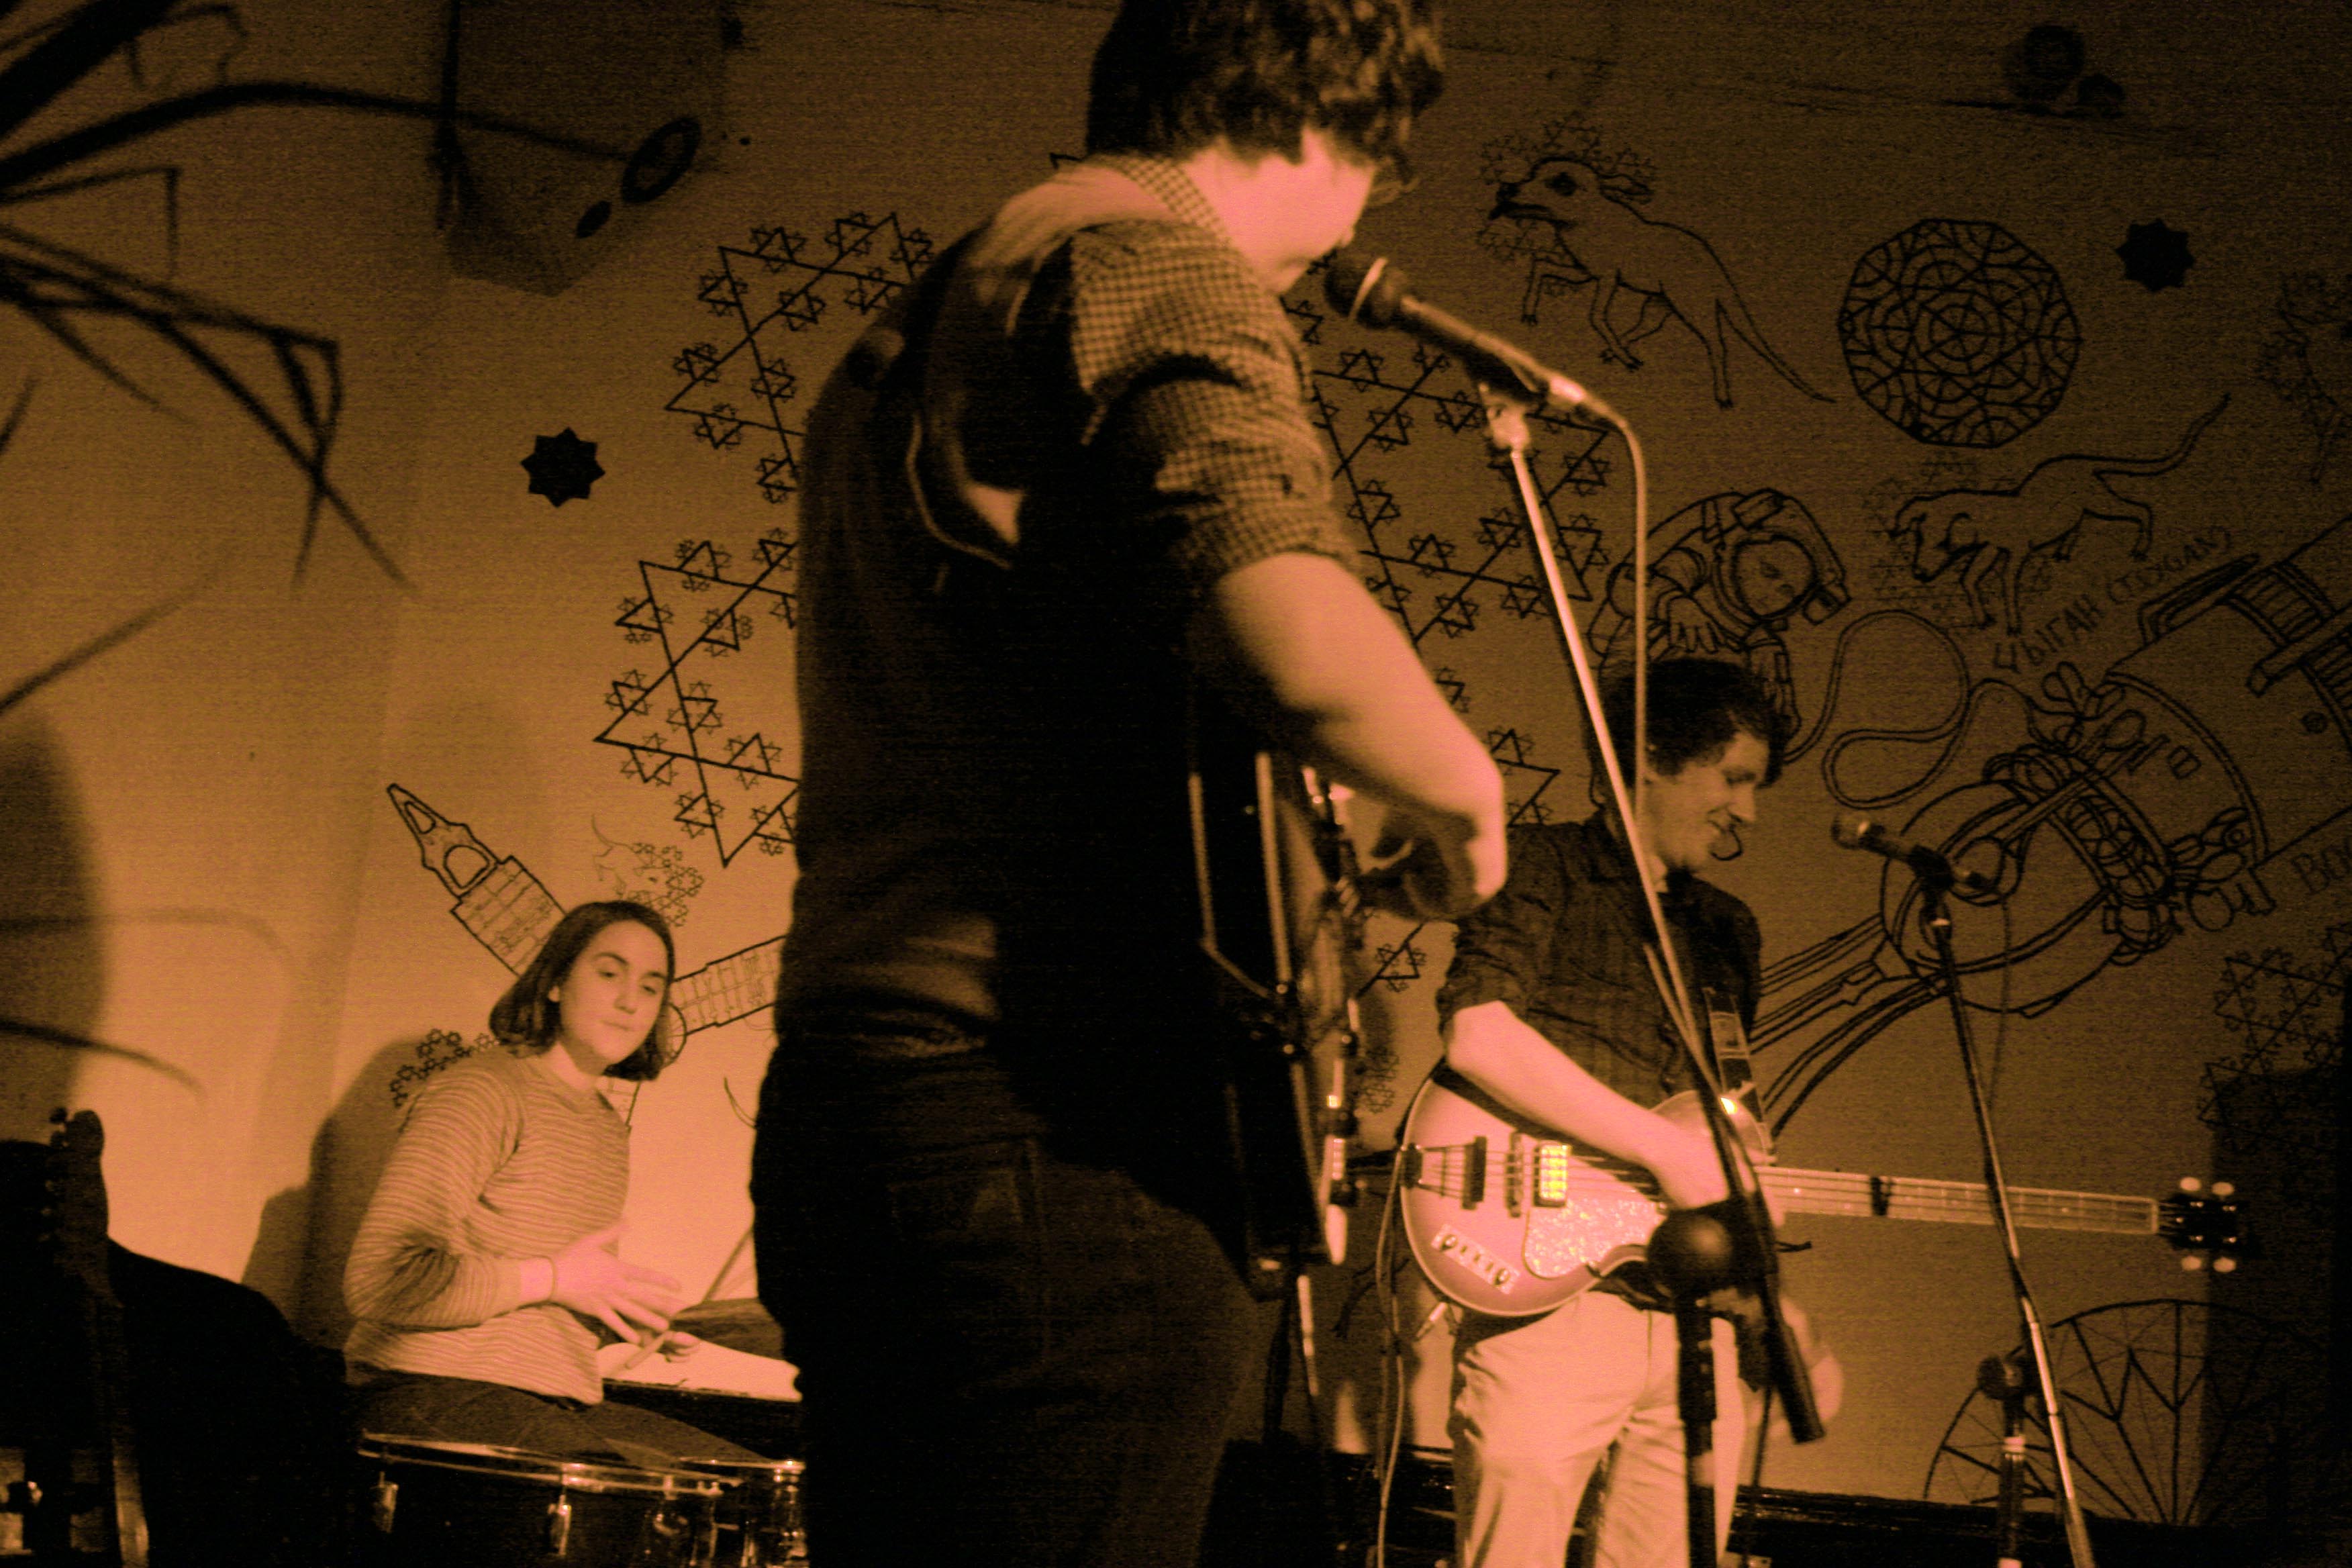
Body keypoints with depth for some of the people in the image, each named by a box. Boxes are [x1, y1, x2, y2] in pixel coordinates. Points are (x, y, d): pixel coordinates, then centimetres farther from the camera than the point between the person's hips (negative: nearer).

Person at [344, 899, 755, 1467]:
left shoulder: (609, 1128, 19)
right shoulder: (481, 1091, -9)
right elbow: (376, 1280, -20)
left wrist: (618, 1311, 7)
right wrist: (552, 1279, -14)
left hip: (560, 1405, 9)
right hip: (435, 1397, -9)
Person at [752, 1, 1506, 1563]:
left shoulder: (917, 323, 24)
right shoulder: (1160, 265, -7)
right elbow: (1293, 635, -25)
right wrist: (1459, 793, -6)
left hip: (854, 1100, 10)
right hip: (1061, 1137, -10)